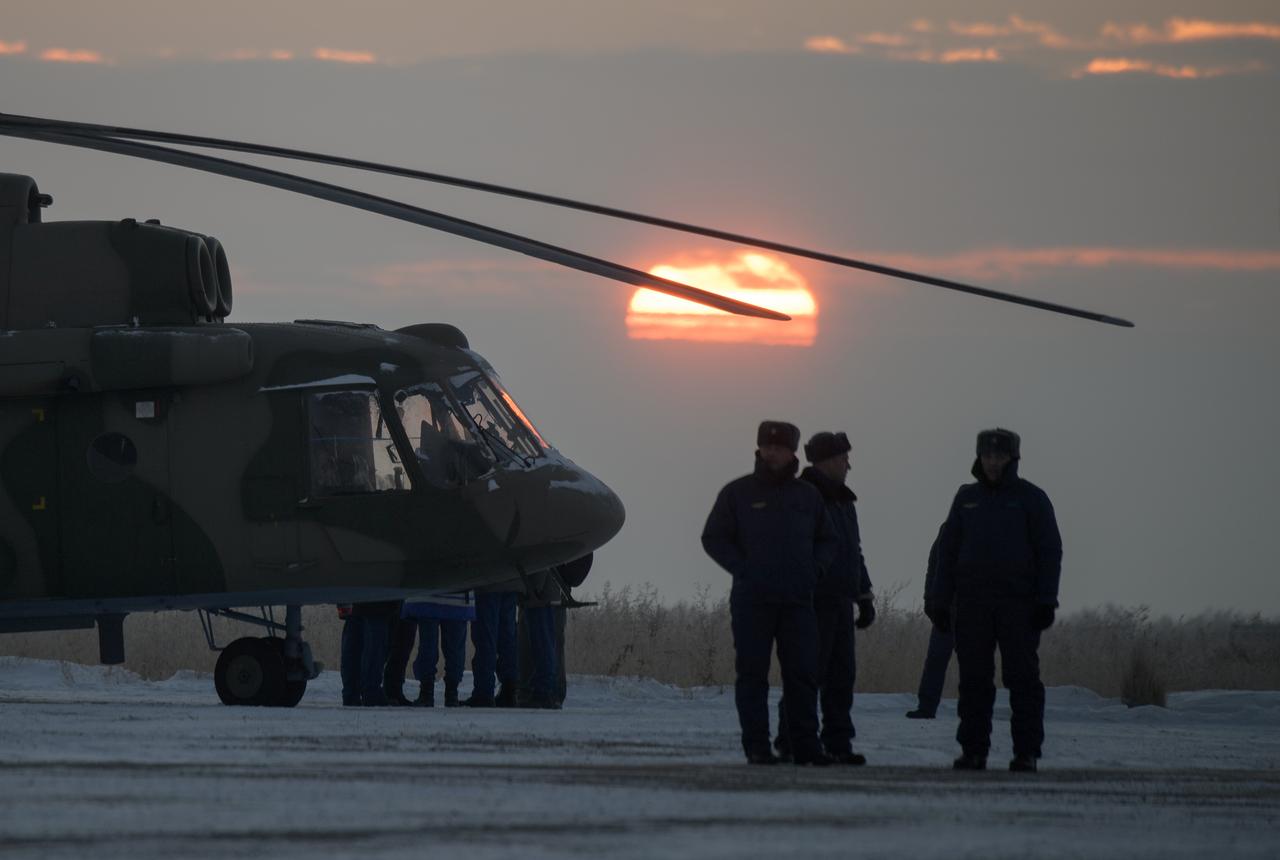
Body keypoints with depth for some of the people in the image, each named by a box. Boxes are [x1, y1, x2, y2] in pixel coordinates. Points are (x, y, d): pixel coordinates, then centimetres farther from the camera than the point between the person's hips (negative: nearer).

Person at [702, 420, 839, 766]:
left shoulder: (807, 496, 13)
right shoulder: (738, 493, 4)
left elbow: (828, 541, 20)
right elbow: (714, 538, 3)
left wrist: (813, 569, 1)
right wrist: (743, 570, -9)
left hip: (798, 600, 2)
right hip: (752, 601, -2)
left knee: (803, 673, 0)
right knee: (752, 673, -2)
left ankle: (806, 745, 3)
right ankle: (756, 746, 0)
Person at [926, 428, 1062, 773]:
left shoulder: (1031, 498, 4)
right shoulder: (967, 498, 13)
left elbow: (1049, 550, 2)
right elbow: (948, 550, 14)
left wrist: (1045, 599, -7)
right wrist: (939, 600, 7)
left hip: (1018, 603, -3)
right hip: (972, 602, 3)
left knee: (1022, 677, -5)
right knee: (974, 680, 2)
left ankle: (1026, 752, -3)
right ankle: (973, 750, 5)